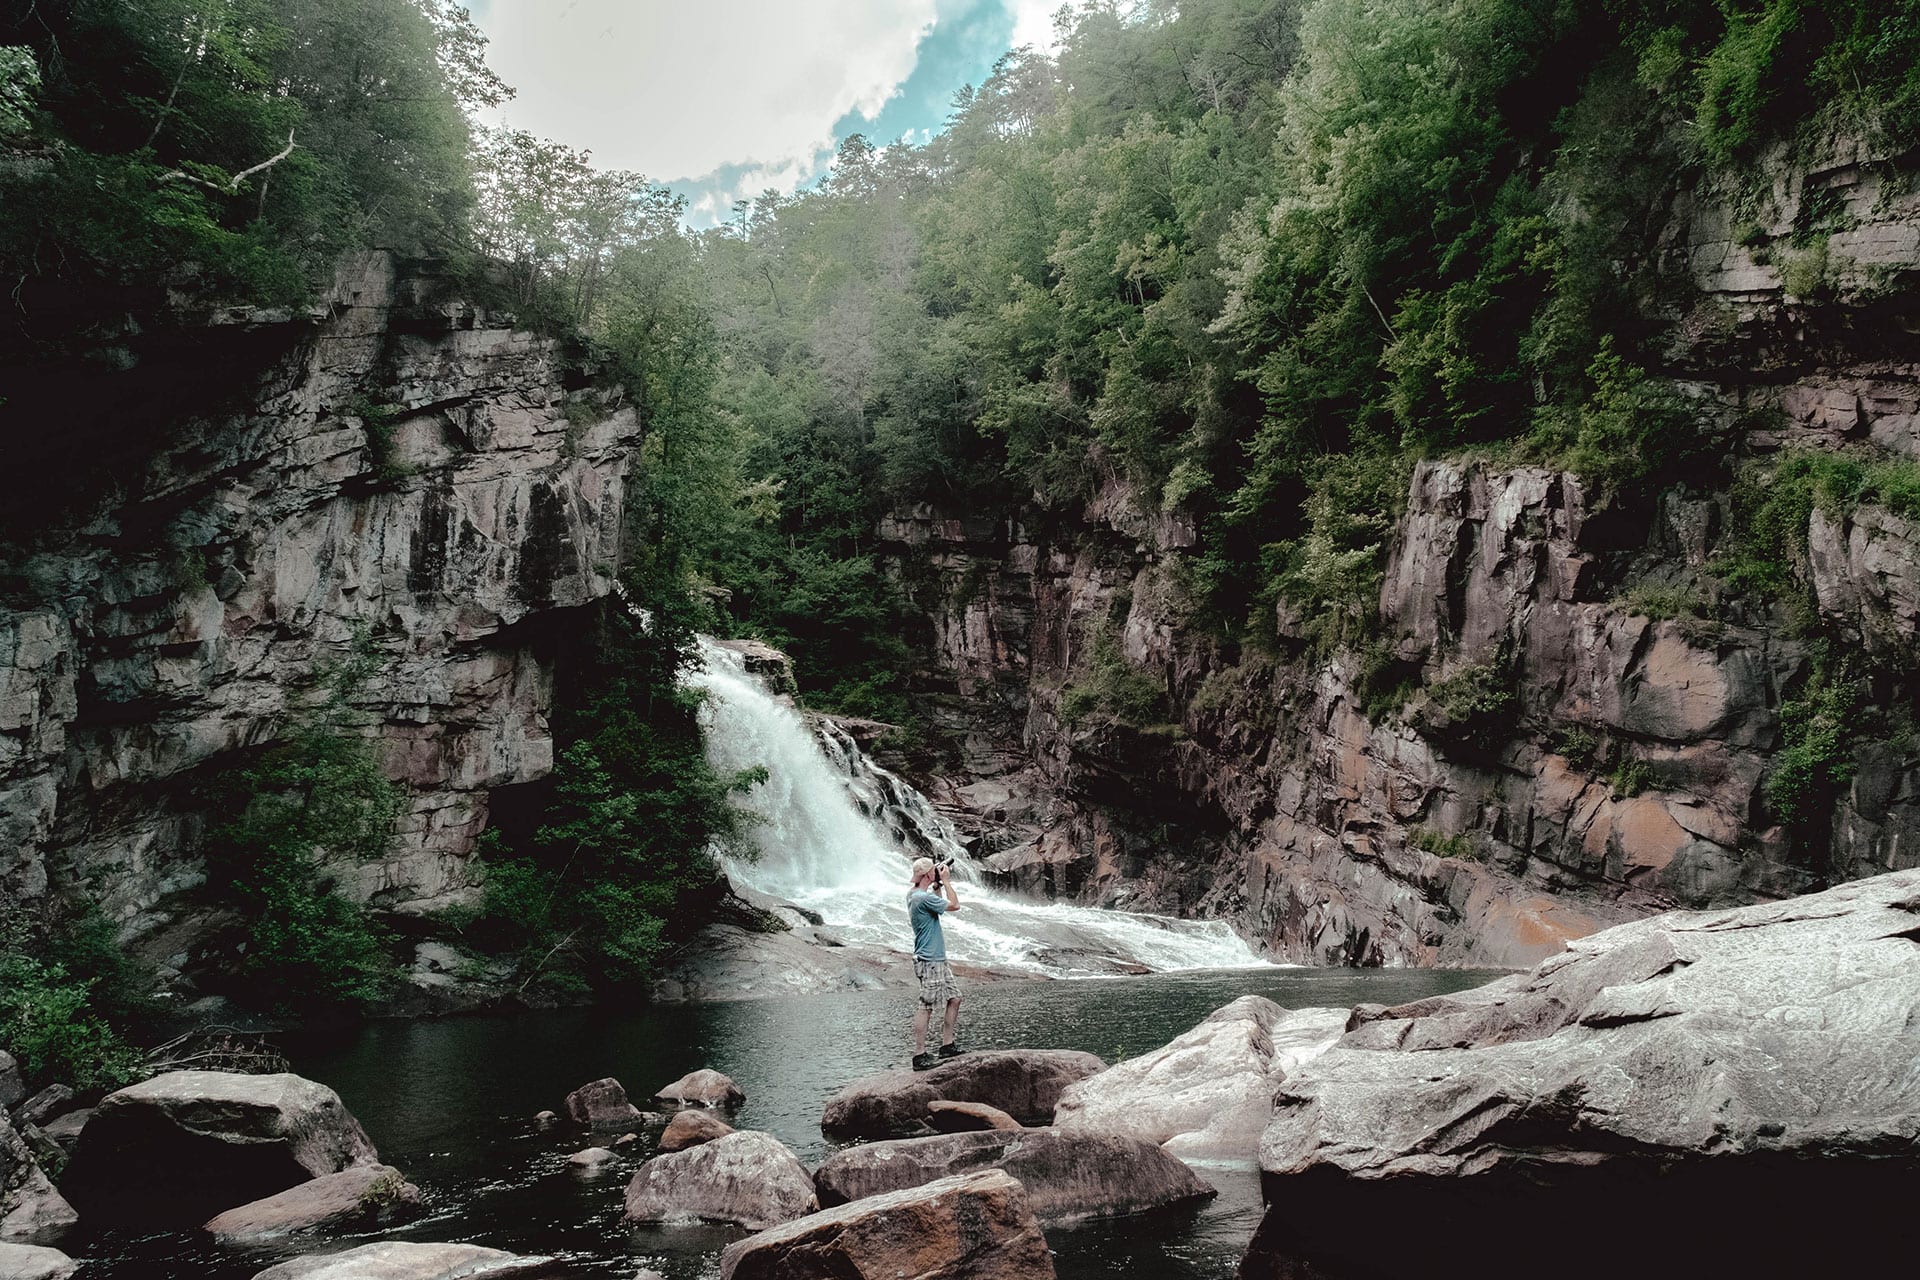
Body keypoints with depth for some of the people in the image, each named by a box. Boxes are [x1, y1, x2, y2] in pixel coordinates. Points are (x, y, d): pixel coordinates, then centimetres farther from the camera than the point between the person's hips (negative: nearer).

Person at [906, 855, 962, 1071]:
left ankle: (947, 1045, 20)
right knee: (926, 1006, -7)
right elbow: (954, 905, -13)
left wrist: (938, 886, 16)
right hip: (929, 961, -11)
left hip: (937, 959, 11)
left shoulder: (913, 894, 10)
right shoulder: (923, 898, -20)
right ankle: (919, 1055, -5)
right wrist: (946, 882, -4)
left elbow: (937, 904, 28)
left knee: (954, 998, 14)